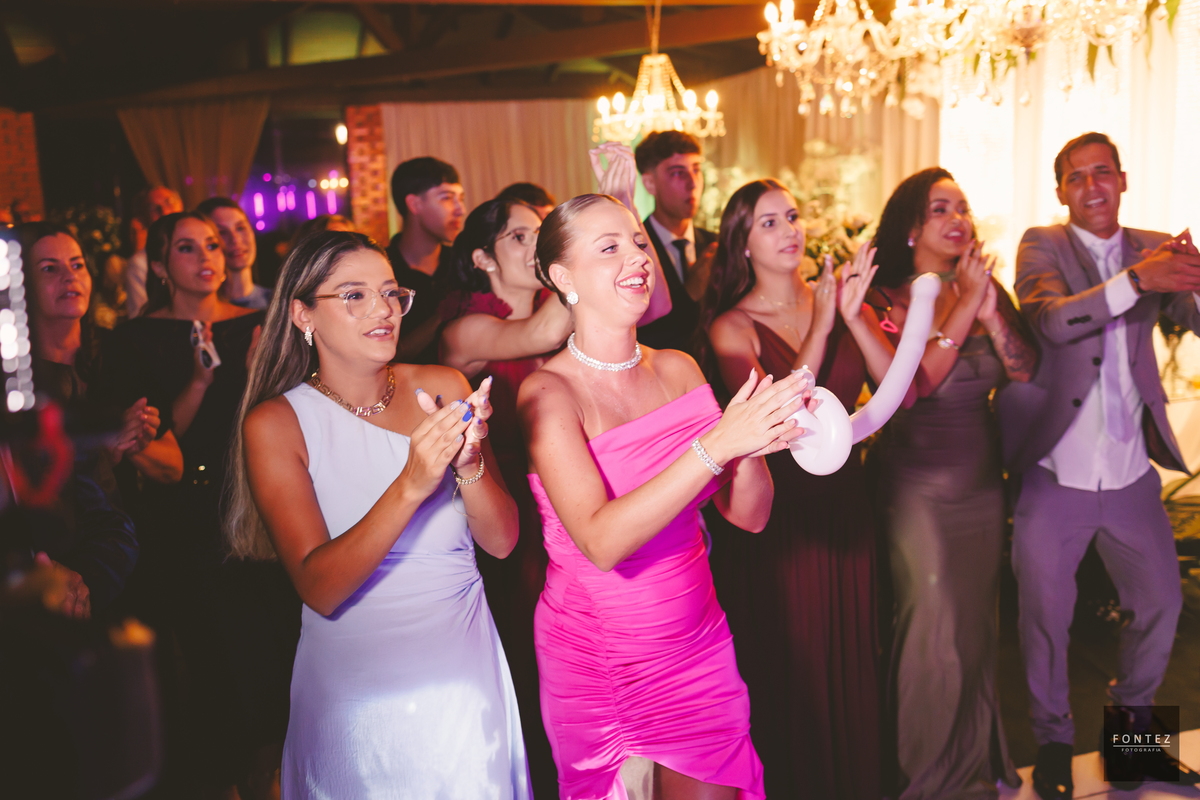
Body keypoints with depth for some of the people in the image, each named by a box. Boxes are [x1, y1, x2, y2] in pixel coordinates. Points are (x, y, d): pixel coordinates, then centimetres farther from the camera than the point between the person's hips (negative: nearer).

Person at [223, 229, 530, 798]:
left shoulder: (442, 388, -3)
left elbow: (501, 541, -4)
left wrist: (469, 462, -23)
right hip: (357, 692, -2)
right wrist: (410, 486, -31)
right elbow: (320, 590, -18)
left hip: (466, 679, 3)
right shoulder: (273, 423, -10)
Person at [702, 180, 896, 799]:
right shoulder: (732, 326, -9)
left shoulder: (839, 297, 1)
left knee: (849, 657, 19)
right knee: (788, 666, 10)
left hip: (844, 503, 4)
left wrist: (854, 318, -20)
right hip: (778, 514, -4)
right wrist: (819, 330, -23)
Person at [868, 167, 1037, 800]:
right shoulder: (886, 300, -10)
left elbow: (1027, 373, -3)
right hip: (917, 488, -5)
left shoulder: (988, 288, 3)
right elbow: (908, 385, -23)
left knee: (977, 625, 17)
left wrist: (991, 311, -18)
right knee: (933, 633, 1)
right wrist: (962, 308, -22)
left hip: (982, 482, 5)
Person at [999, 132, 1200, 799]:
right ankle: (1054, 739, 29)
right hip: (1053, 475, -3)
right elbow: (1051, 320, -23)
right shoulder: (1042, 246, -5)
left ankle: (1133, 720, 39)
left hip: (1131, 475, 4)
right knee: (1045, 613, 7)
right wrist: (1137, 279, -33)